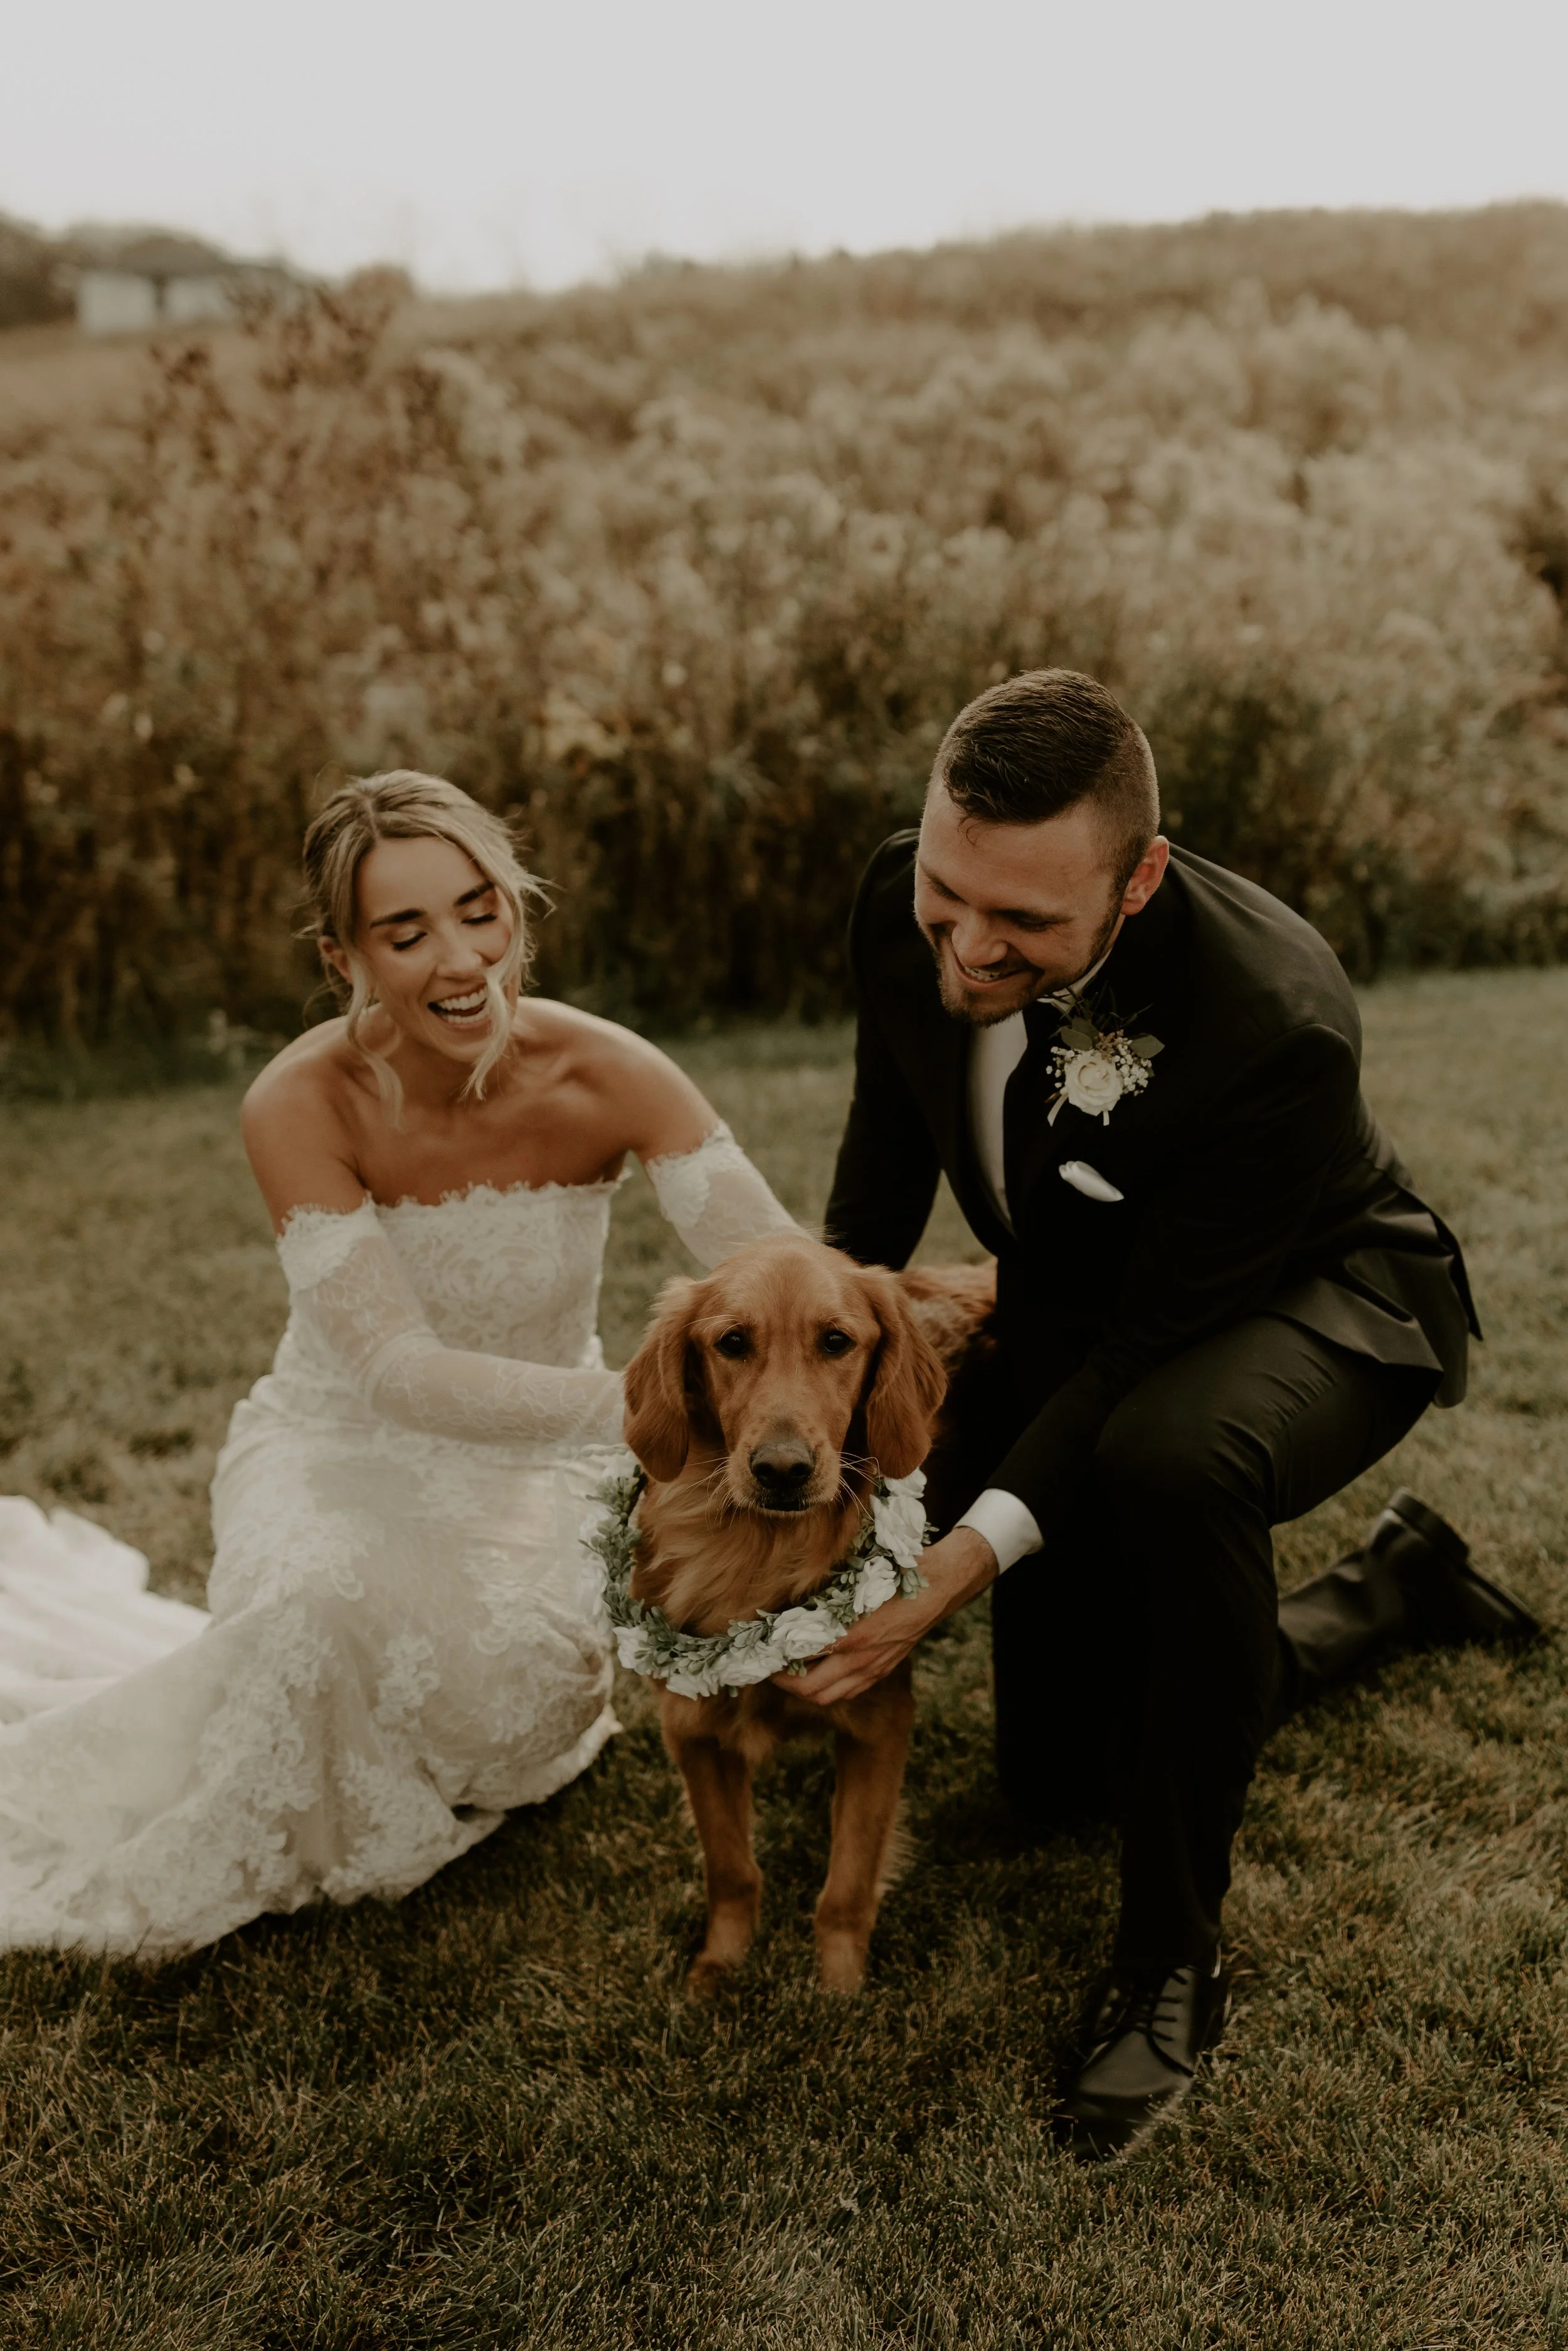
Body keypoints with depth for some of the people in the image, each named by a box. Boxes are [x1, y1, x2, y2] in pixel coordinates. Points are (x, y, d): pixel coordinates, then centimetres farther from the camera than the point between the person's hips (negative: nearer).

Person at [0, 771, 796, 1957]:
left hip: (539, 1460, 1)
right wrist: (637, 1403, -47)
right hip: (347, 1446, -1)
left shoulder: (604, 1074, -20)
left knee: (526, 1675, -29)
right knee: (323, 1603, -34)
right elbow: (398, 1369, -32)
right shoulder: (302, 1103, -24)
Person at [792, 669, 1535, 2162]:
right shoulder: (905, 903, -22)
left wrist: (967, 1559, -41)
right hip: (1071, 1321, 6)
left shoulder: (1276, 1026, -40)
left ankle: (1173, 1956, -22)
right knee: (1057, 1783, 15)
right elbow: (891, 1125, 0)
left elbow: (1154, 1347, -34)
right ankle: (1390, 1583, 38)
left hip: (1305, 1306, -6)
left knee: (1171, 1462, -45)